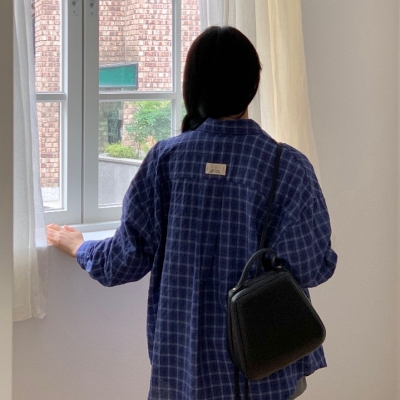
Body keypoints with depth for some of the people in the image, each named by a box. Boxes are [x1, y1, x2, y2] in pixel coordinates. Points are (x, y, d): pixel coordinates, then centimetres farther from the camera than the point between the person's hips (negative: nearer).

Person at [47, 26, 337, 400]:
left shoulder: (165, 159, -9)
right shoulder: (288, 166, -13)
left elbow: (127, 259, -4)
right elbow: (312, 268, -13)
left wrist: (76, 246, 15)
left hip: (185, 363, 1)